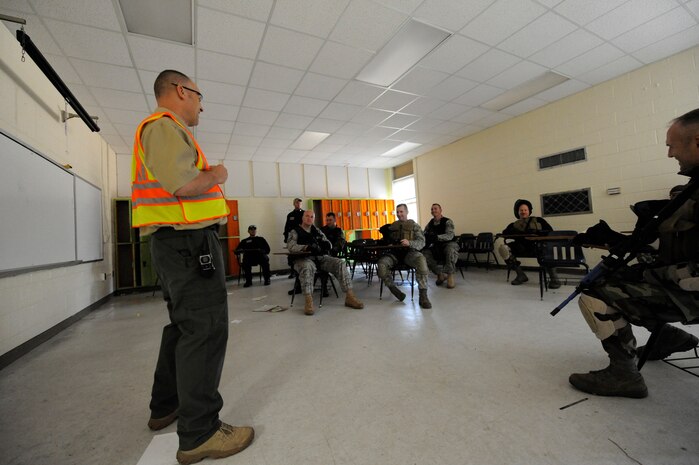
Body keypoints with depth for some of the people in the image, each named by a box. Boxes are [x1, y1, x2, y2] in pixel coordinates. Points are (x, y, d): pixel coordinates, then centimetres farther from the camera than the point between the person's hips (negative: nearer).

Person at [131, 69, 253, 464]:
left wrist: (207, 174, 16)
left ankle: (166, 407, 34)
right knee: (206, 329, -7)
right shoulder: (165, 126, -7)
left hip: (179, 243, 11)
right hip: (189, 241, -11)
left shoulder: (164, 129, 27)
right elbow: (182, 185, -22)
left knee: (184, 326, 19)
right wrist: (218, 174, -5)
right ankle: (199, 433, 5)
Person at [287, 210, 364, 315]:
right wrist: (307, 247, -28)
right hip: (303, 258, -4)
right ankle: (309, 302, -43)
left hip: (321, 257, 4)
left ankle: (349, 297, -22)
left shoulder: (317, 231, 24)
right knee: (307, 267, -40)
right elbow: (291, 247, -10)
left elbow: (329, 245, 16)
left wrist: (326, 244, -11)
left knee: (340, 263, -20)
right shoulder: (294, 232, 9)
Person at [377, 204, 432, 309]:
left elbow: (421, 242, -1)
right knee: (381, 265, -30)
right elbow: (387, 241, 23)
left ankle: (423, 296, -29)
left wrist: (409, 243, -21)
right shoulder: (392, 226, 22)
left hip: (409, 252, -2)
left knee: (421, 260, -37)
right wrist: (385, 234, 0)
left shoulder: (414, 225, 13)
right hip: (394, 252, 2)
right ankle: (394, 290, -14)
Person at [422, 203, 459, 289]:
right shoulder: (430, 223, 5)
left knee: (450, 250, -39)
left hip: (449, 244, -5)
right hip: (436, 246, 5)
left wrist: (436, 237, -43)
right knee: (424, 254, -21)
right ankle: (440, 274, -3)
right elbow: (424, 235, 0)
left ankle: (450, 276, -19)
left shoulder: (447, 222, -11)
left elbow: (450, 235, -27)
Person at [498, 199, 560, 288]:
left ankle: (554, 279, -19)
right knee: (503, 248, -24)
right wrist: (522, 233, -15)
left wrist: (536, 232, -18)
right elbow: (505, 232, -2)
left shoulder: (538, 220, 15)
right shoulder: (514, 225, 17)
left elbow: (550, 231, 1)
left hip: (537, 247, -2)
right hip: (521, 248, 2)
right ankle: (521, 275, -11)